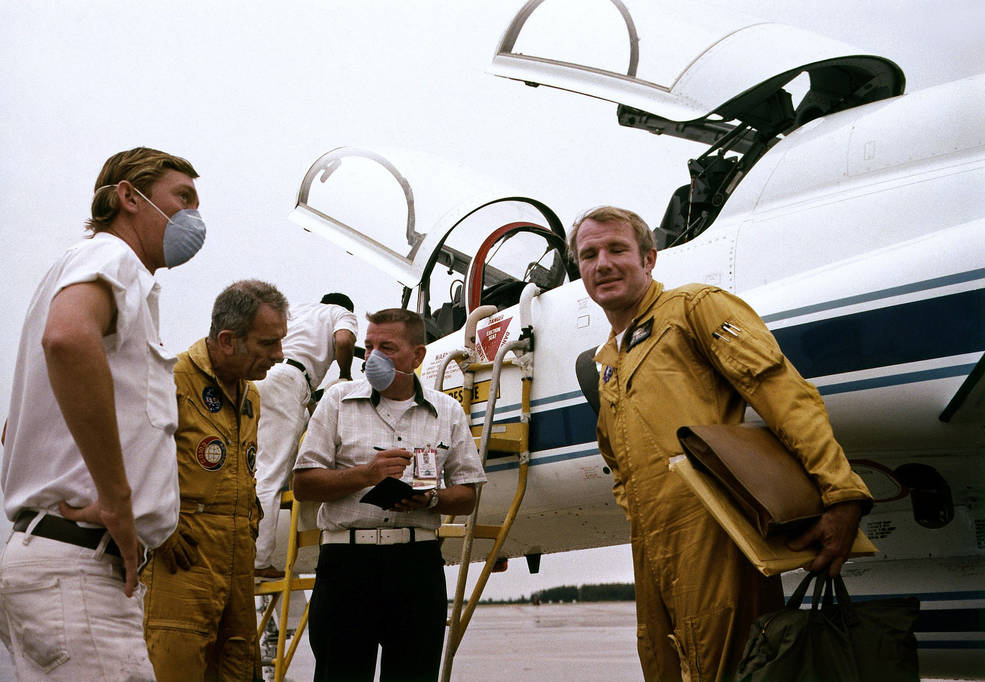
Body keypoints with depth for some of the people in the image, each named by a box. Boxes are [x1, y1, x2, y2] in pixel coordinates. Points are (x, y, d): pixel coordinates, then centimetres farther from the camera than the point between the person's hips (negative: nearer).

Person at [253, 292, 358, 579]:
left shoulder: (299, 308, 37)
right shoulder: (343, 314, 21)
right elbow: (343, 341, -4)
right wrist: (345, 374, 14)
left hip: (255, 375, 6)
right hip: (288, 378, -6)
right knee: (271, 473, -8)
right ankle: (259, 560, -8)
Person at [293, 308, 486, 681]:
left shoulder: (448, 411, 11)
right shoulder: (338, 400, 7)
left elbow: (467, 495, 12)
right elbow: (303, 484, 2)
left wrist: (430, 499, -10)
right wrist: (367, 474, -12)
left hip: (418, 563, 1)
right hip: (347, 561, -1)